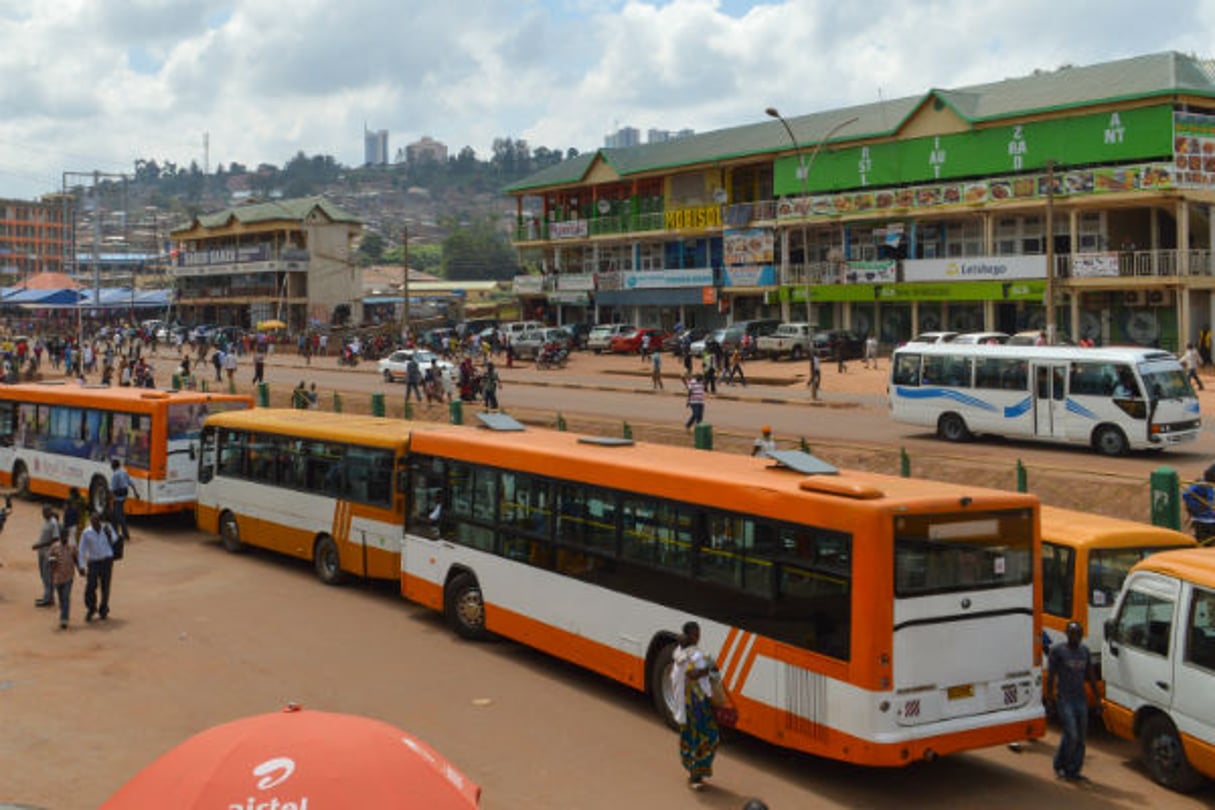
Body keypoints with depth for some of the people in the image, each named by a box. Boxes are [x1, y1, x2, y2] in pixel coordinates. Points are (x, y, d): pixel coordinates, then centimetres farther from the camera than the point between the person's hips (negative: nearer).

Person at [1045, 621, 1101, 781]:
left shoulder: (1085, 651, 13)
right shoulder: (1057, 650, -4)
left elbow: (1091, 676, 18)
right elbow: (1051, 675, -5)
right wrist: (1050, 695, -11)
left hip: (1081, 700, 6)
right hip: (1064, 699, -6)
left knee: (1080, 738, 4)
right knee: (1071, 735, -12)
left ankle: (1073, 770, 14)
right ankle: (1059, 765, 7)